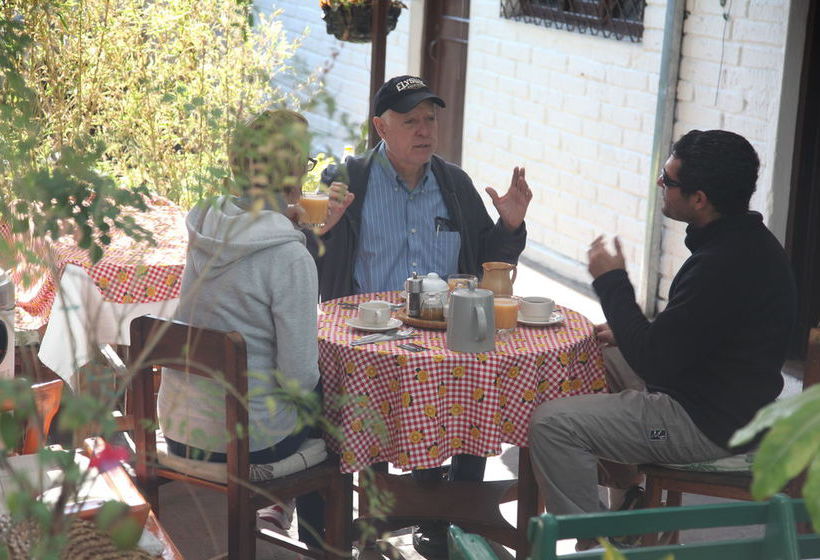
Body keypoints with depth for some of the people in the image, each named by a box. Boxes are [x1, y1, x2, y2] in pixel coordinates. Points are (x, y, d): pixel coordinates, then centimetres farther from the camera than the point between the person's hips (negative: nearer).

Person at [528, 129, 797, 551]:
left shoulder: (724, 264, -29)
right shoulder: (743, 241, 4)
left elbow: (652, 361, -24)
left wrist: (612, 281, -14)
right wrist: (627, 333, 9)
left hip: (710, 424, -11)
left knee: (551, 424, -15)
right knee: (597, 358, 28)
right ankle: (628, 497, 35)